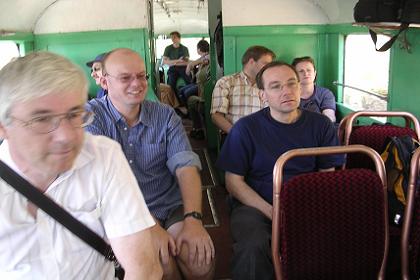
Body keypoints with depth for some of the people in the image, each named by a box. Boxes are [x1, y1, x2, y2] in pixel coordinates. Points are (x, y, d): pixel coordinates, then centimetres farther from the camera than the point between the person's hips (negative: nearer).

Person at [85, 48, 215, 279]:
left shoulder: (165, 115, 3)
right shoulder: (91, 116, -6)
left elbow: (185, 166, -8)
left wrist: (193, 219, -25)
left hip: (171, 206, 3)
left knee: (201, 259, -21)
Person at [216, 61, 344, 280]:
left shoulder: (321, 125, 5)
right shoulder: (245, 128, -3)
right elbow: (234, 181, -3)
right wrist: (271, 212, -16)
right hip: (255, 204, -2)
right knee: (252, 247, -34)